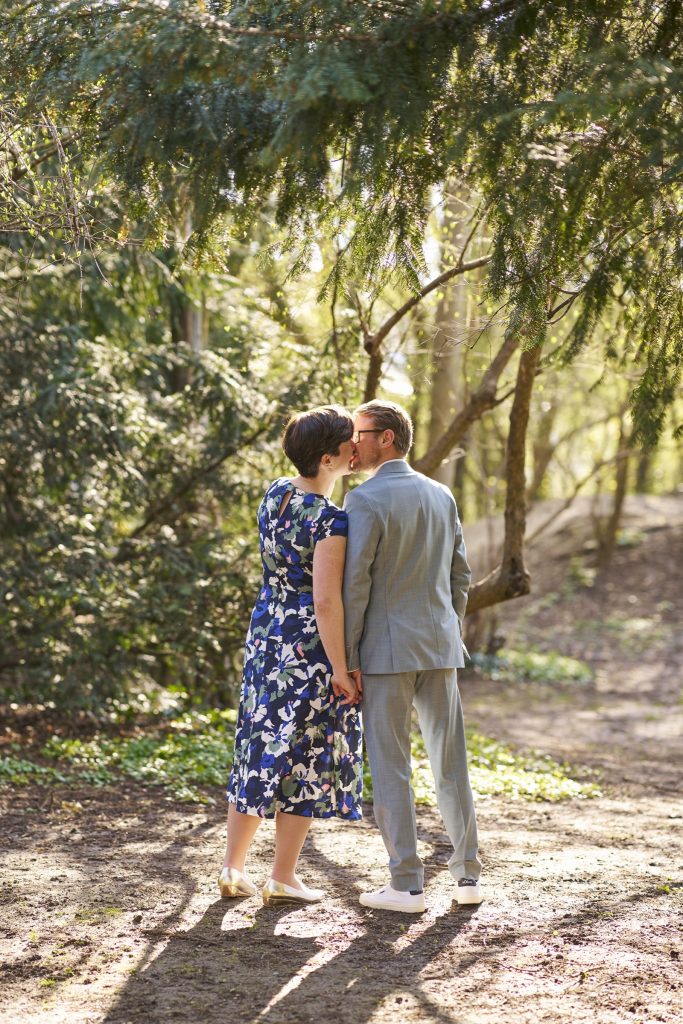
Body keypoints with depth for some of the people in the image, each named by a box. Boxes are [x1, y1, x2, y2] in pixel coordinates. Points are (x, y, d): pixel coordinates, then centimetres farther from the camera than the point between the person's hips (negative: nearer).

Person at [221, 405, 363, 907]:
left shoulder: (275, 493, 3)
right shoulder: (331, 520, -21)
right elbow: (326, 601, -23)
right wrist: (340, 670, -17)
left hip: (267, 634, 8)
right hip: (311, 643, -8)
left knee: (259, 748, 15)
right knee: (305, 755, 4)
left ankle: (234, 867, 21)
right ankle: (283, 879, 12)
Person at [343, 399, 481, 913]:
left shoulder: (366, 500, -12)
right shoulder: (441, 495, 9)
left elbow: (354, 585, -14)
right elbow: (460, 575, 13)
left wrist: (345, 658, -8)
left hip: (386, 650, -6)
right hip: (439, 648, 6)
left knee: (390, 766, 1)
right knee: (451, 762, 11)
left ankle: (407, 885, 3)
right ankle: (467, 875, 16)